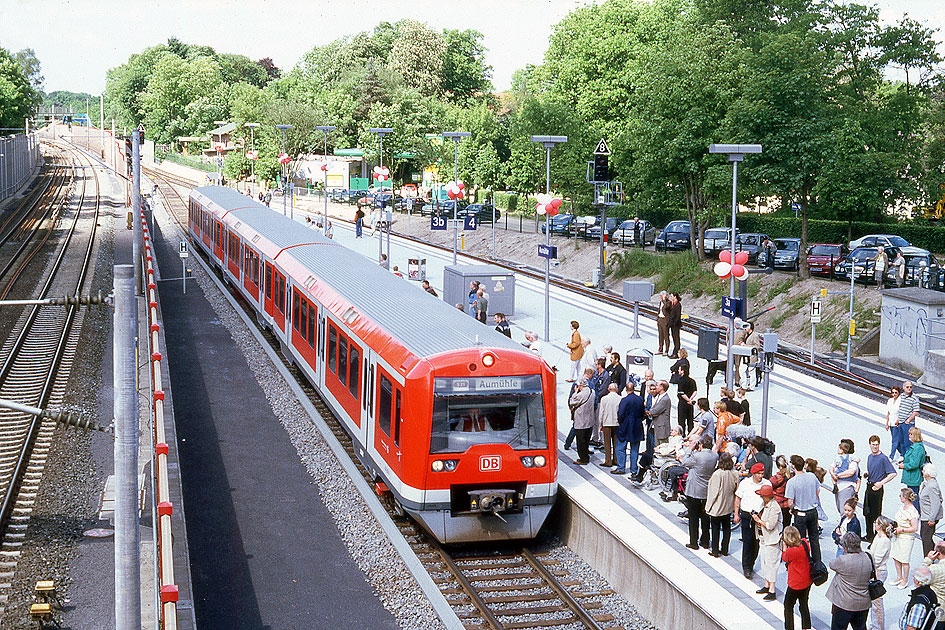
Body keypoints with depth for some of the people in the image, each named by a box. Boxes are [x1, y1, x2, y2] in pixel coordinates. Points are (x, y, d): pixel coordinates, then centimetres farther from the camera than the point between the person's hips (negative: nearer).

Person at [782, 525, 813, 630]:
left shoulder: (790, 552, -28)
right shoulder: (804, 543, -9)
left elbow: (784, 558, -4)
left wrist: (784, 546, 0)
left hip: (796, 584, -7)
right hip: (807, 581, 7)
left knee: (788, 606, 12)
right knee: (804, 605, 21)